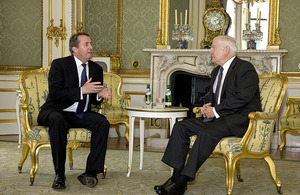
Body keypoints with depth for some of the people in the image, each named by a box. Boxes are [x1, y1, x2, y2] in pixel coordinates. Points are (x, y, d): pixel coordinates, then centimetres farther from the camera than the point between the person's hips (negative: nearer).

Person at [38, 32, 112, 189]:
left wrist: (100, 95, -9)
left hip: (81, 115, 5)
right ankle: (59, 174, -29)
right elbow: (55, 93, -18)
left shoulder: (96, 69, 10)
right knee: (57, 121, -38)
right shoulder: (59, 64, -6)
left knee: (103, 123, -23)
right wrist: (81, 90, -24)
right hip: (57, 112, -4)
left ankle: (91, 173, -21)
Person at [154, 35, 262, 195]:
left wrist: (216, 111, -17)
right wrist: (208, 107, 3)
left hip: (241, 120, -9)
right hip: (219, 116, 9)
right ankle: (177, 175, -13)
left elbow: (243, 97, -21)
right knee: (180, 127, -7)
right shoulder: (216, 72, 19)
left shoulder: (246, 68, -9)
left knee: (206, 133, -33)